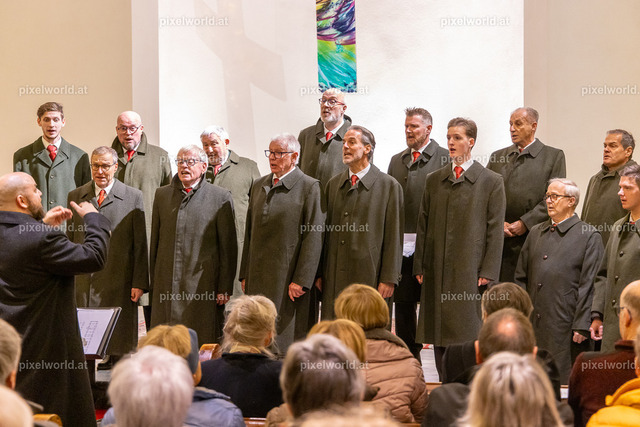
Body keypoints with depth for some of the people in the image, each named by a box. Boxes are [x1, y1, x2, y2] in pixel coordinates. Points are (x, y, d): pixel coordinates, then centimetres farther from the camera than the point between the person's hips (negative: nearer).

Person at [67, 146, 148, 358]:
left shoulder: (133, 197, 3)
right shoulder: (76, 196, 12)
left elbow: (141, 245, 0)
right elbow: (69, 241, 15)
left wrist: (139, 283, -6)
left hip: (118, 286, -2)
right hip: (82, 285, 3)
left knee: (120, 347, -1)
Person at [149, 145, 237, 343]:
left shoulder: (220, 198, 1)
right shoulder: (162, 195, 13)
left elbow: (228, 247, 0)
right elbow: (155, 242, 16)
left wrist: (224, 288, -4)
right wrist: (153, 282, 11)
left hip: (203, 287, -3)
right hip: (167, 288, 3)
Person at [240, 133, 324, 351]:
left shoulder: (309, 187, -5)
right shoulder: (259, 186, 15)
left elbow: (313, 237, -10)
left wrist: (301, 281, -15)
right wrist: (245, 275, 13)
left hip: (289, 279, -6)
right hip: (258, 280, 6)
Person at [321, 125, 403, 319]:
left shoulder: (389, 186, -1)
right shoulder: (333, 184, 14)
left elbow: (394, 237, -4)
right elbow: (326, 230, 15)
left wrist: (389, 279, -8)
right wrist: (320, 273, 11)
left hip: (369, 275, -4)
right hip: (334, 278, 4)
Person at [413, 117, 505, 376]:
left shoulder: (491, 182, 2)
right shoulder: (434, 180, 14)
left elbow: (495, 231, -2)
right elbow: (423, 226, 14)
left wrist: (487, 272, -8)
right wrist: (420, 267, 7)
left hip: (470, 272, -4)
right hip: (437, 272, 4)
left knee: (468, 333, -6)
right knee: (439, 335, 4)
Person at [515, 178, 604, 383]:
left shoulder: (589, 235, 0)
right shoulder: (535, 233, 19)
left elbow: (589, 286, -6)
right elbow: (521, 278, 19)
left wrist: (582, 326, -12)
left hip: (565, 327, -5)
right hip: (533, 325, 5)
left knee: (564, 381, -6)